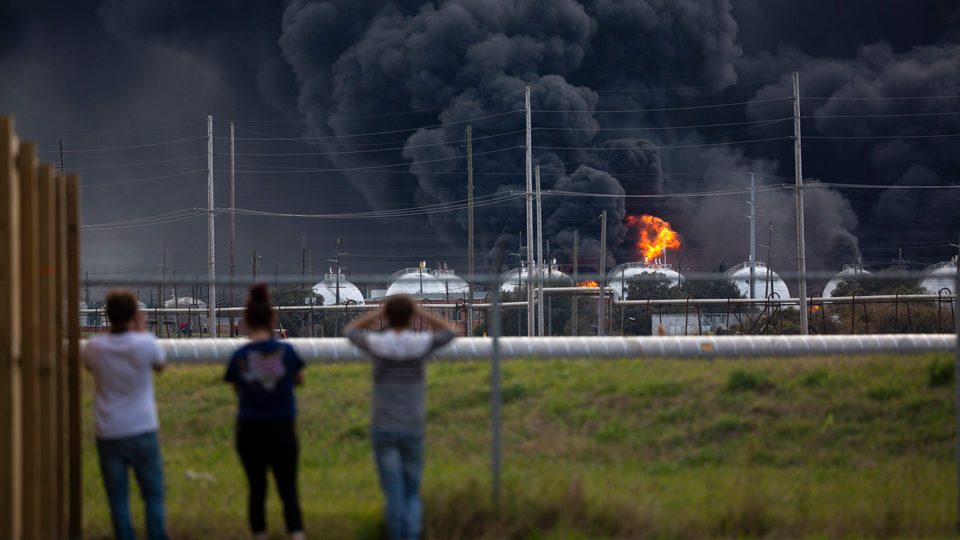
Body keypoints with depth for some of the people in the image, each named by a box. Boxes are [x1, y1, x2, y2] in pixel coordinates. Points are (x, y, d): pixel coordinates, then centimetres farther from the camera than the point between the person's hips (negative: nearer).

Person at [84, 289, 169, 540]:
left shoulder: (94, 347, -8)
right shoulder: (145, 343, -12)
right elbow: (160, 366, 9)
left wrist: (119, 330, 14)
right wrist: (141, 331, 16)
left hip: (109, 434, 1)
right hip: (142, 432, -1)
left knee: (118, 498, 6)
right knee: (153, 494, 9)